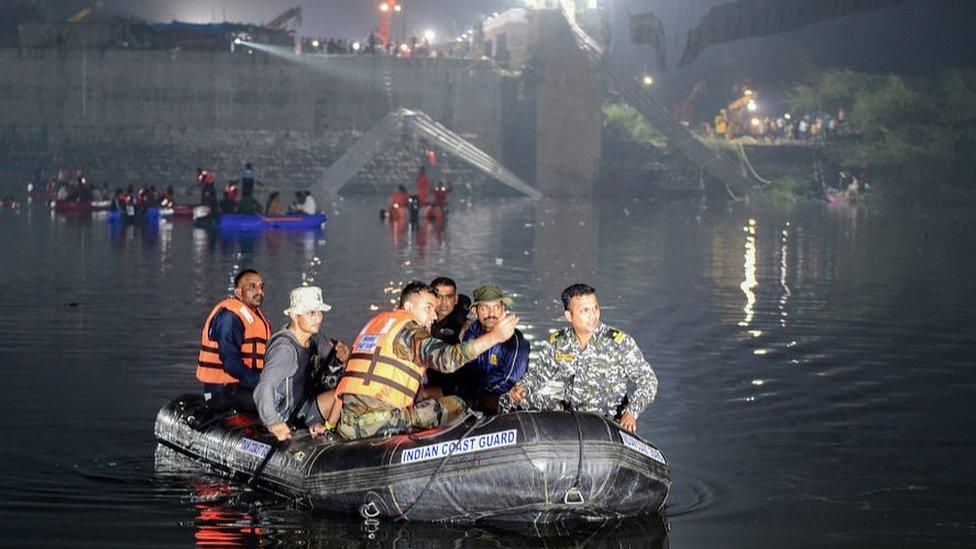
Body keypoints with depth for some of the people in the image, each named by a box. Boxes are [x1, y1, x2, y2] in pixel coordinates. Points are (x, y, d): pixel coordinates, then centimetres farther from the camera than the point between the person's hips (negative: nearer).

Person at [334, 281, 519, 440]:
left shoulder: (375, 321, 24)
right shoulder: (407, 329, -4)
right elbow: (447, 358, -21)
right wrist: (495, 336, -21)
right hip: (379, 421, -9)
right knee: (455, 405, -3)